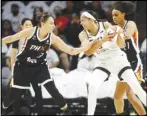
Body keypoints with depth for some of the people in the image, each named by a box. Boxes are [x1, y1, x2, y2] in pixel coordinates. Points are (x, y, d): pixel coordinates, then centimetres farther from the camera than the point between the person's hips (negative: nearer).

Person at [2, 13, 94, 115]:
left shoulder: (53, 38, -13)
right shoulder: (30, 32, -20)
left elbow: (71, 51, -13)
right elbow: (11, 38, -8)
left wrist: (89, 46, -25)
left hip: (39, 66, 1)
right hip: (22, 66, -1)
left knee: (52, 89, -14)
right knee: (14, 94, 1)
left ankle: (67, 111, -3)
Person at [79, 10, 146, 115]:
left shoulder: (106, 26, -17)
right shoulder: (83, 35, -12)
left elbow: (121, 45, -18)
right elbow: (88, 52, -28)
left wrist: (119, 34, -39)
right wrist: (102, 40, -42)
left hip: (119, 60, -1)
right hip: (103, 63, 1)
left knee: (137, 87, -6)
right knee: (92, 86, -21)